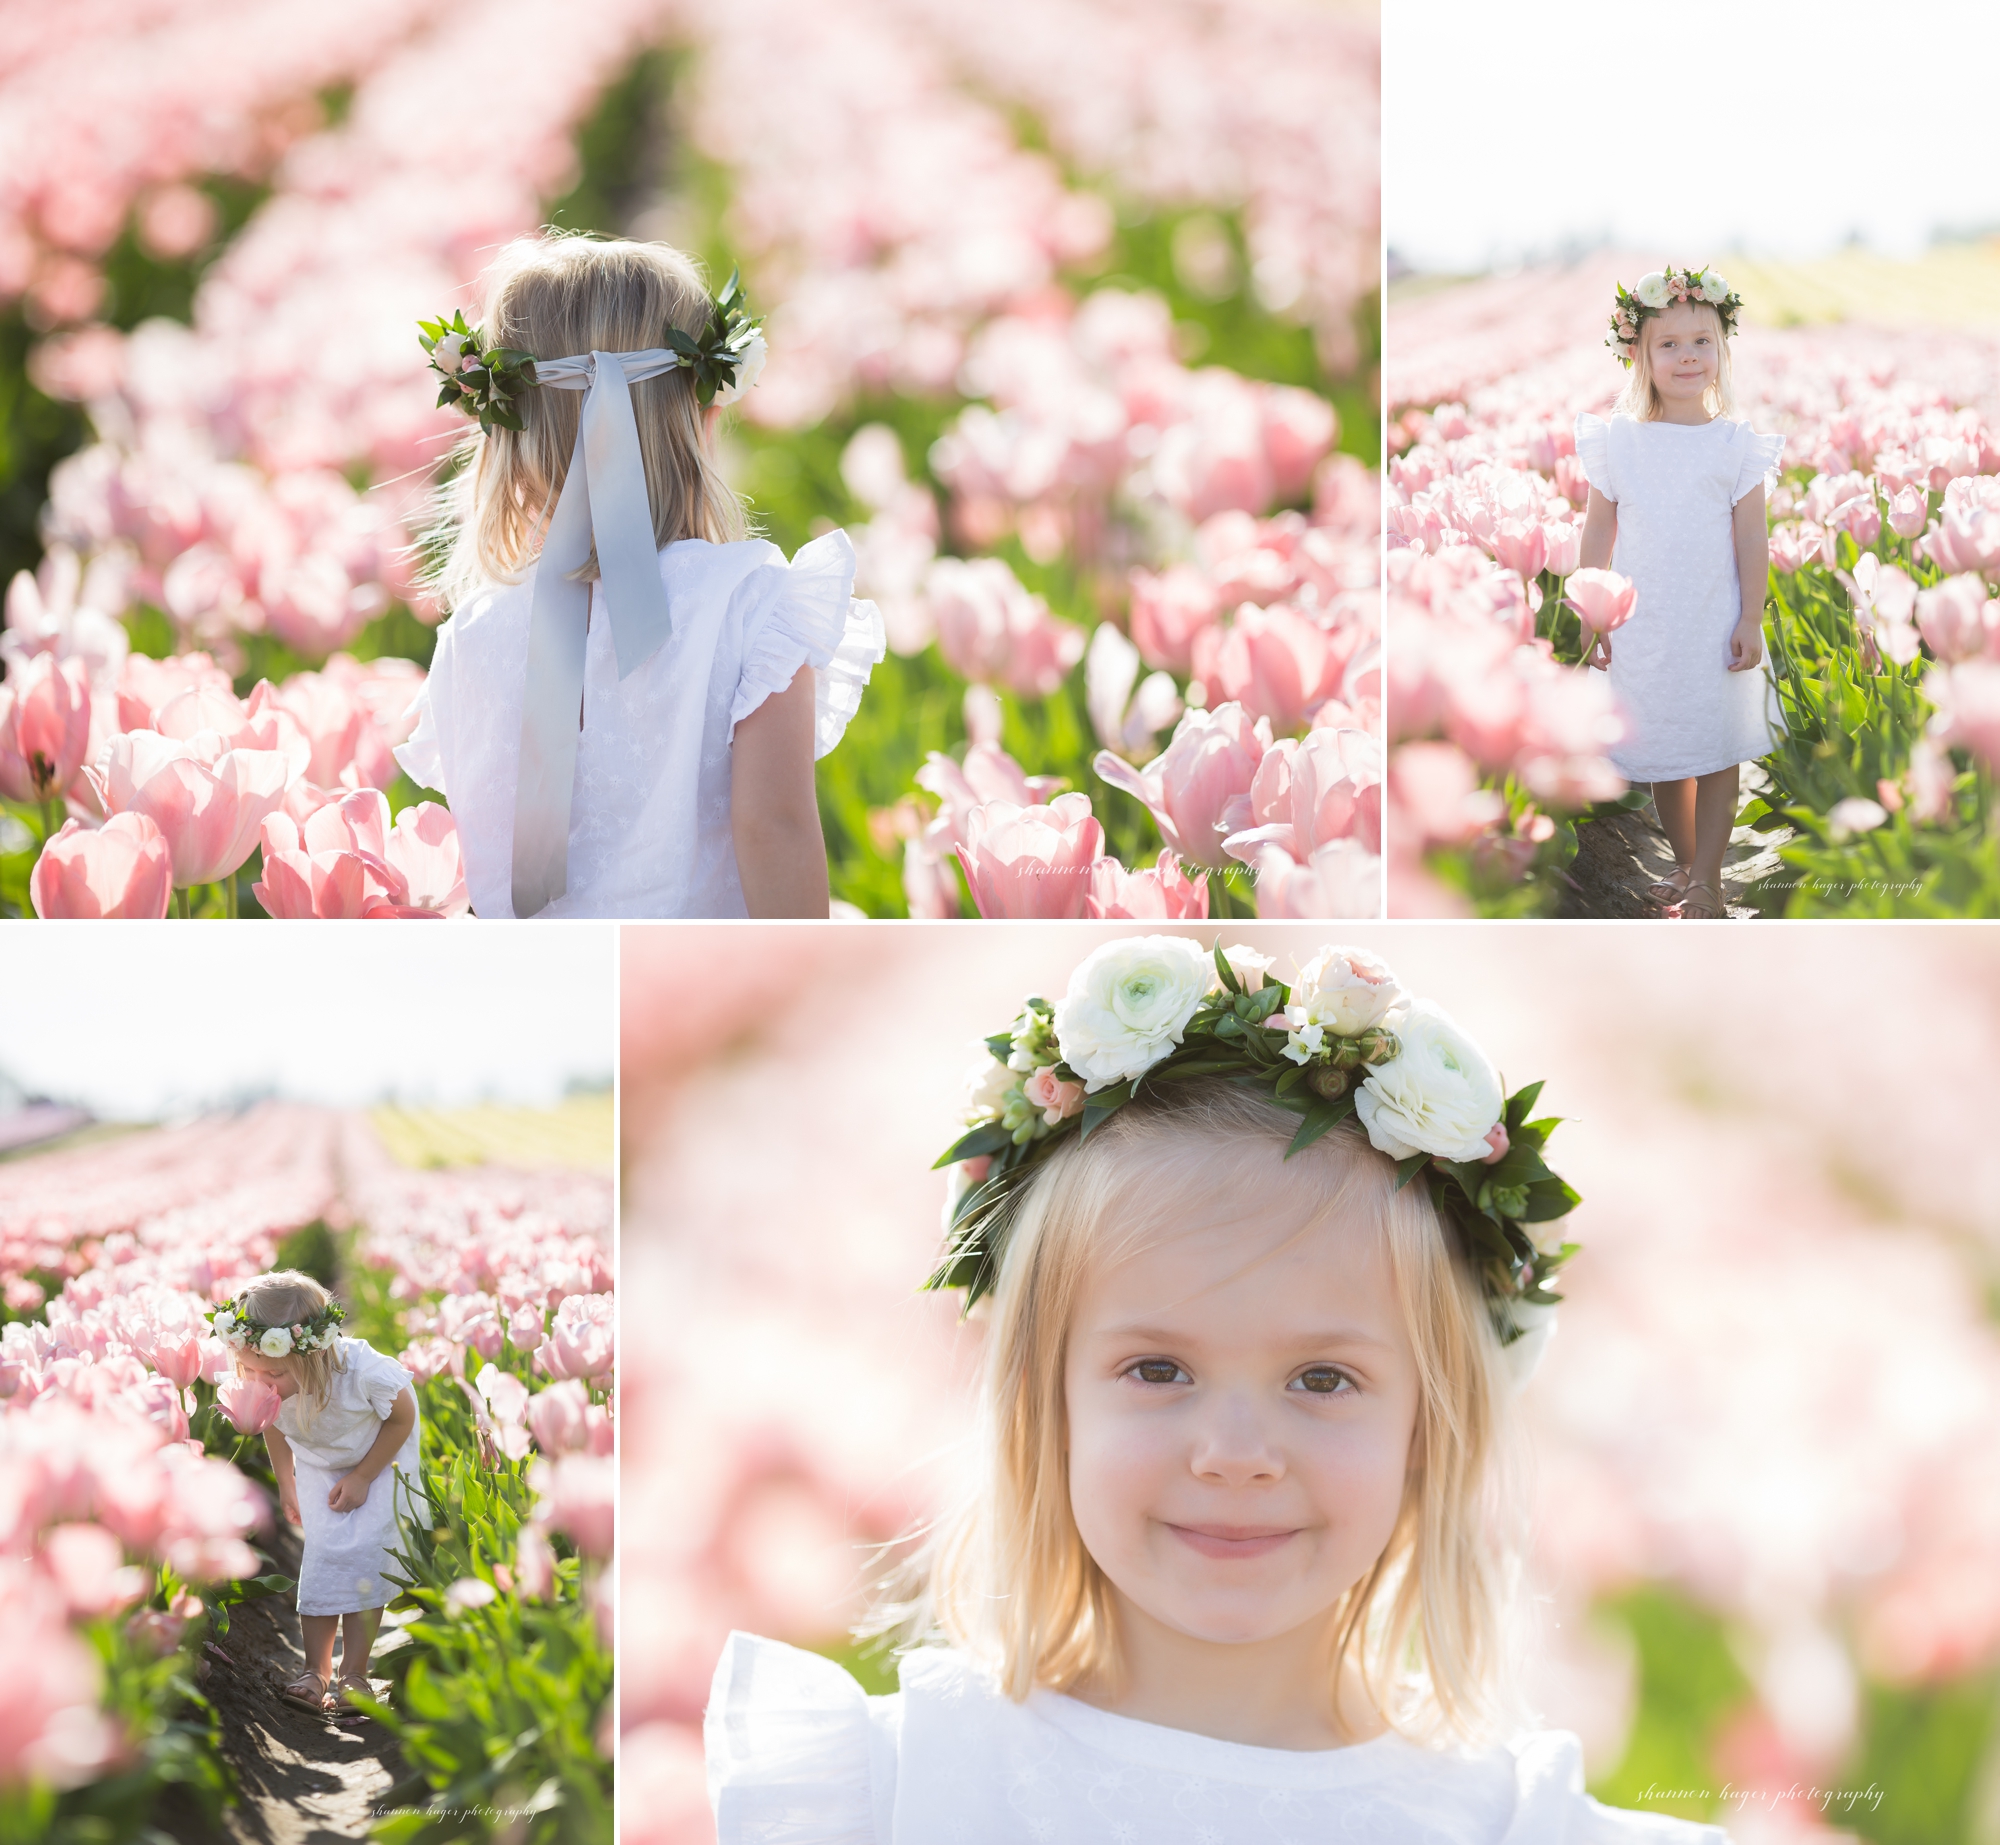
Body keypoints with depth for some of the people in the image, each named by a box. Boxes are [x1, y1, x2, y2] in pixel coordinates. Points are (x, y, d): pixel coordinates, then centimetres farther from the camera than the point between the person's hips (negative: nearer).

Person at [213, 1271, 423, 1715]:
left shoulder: (361, 1370, -42)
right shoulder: (265, 1390, -30)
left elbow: (403, 1416, -20)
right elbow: (276, 1427, -3)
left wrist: (362, 1478, -18)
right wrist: (286, 1484, 8)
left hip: (381, 1456, -3)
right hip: (319, 1462, 3)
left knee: (365, 1553, -14)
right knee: (324, 1553, -8)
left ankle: (354, 1673, -7)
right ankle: (316, 1670, 0)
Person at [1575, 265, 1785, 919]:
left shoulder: (1736, 443, -4)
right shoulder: (1617, 441, -1)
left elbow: (1751, 537, -3)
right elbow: (1597, 532, 5)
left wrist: (1752, 621, -6)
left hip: (1715, 625, -2)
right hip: (1642, 626, 2)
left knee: (1717, 754, 2)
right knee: (1663, 753, 11)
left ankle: (1706, 879, 8)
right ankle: (1685, 863, 25)